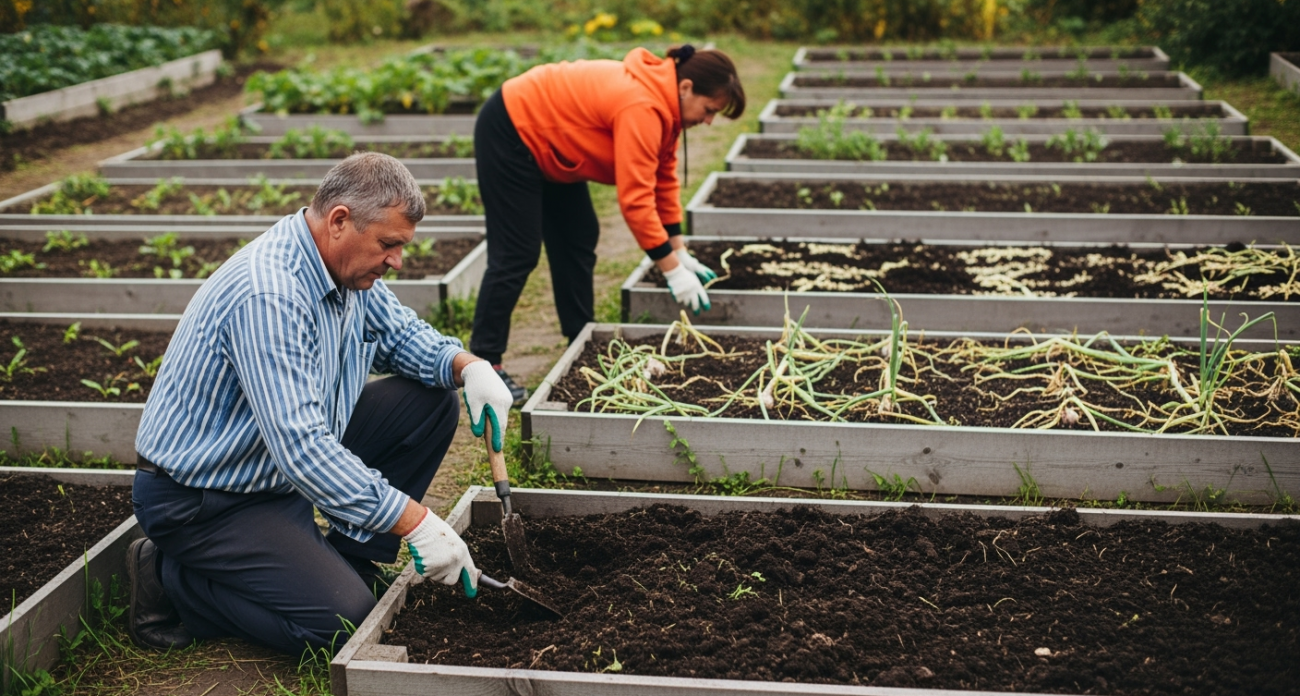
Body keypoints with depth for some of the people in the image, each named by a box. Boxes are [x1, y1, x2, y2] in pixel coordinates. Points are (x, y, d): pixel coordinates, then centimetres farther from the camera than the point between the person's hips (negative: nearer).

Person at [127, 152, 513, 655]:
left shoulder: (348, 265, -3)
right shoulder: (268, 296, -32)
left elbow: (400, 334, 14)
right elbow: (301, 448, -37)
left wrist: (469, 365, -9)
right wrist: (415, 522, -35)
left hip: (287, 466, 9)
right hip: (201, 498, -9)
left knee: (431, 400, 2)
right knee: (343, 619, -22)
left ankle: (348, 559, 7)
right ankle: (172, 581, -2)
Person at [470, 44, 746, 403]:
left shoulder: (664, 103, -1)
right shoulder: (642, 108, -31)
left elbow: (664, 180, 5)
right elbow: (635, 199, -33)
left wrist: (680, 252, 1)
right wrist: (672, 269, -27)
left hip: (547, 144, 10)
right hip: (509, 133, -10)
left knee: (578, 240, 11)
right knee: (517, 253, -10)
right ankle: (485, 363, -4)